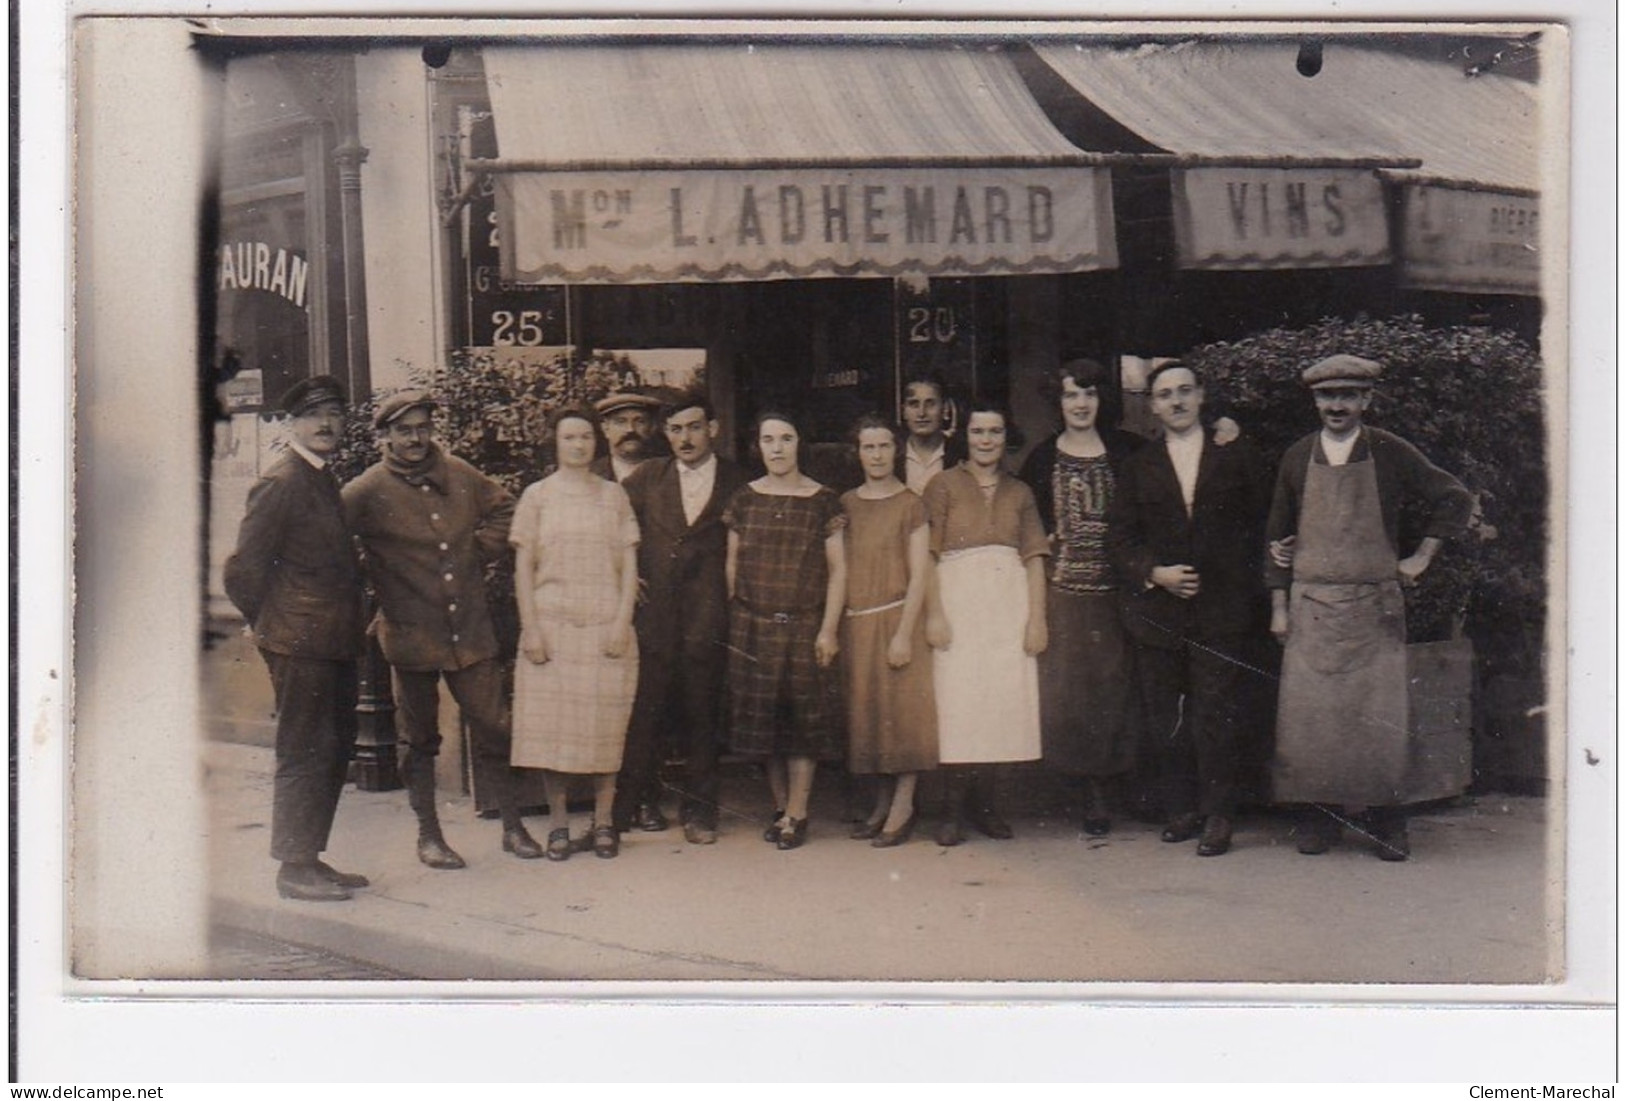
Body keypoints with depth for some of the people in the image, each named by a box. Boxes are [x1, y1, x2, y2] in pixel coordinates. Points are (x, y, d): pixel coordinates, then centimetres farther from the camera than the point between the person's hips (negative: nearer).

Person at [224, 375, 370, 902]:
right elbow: (244, 567, -15)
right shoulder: (281, 482, -12)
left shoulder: (324, 480, 17)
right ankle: (294, 868, 5)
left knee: (334, 750, 14)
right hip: (300, 644, -9)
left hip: (333, 643, 10)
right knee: (305, 753, -4)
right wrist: (268, 624, -5)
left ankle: (309, 858, 24)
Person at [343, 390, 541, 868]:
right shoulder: (368, 490, -8)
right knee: (421, 739, 9)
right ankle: (428, 836, 22)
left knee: (492, 728, 5)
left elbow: (503, 508, 23)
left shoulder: (459, 475, 6)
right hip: (411, 634, -3)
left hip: (471, 631, 3)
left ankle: (513, 827, 17)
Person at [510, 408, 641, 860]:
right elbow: (523, 567, 4)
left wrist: (623, 621, -4)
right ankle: (558, 823, 7)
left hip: (606, 626, 1)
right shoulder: (536, 495, 7)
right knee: (552, 723, -2)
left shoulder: (614, 495, 10)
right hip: (551, 623, -1)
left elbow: (629, 564, 7)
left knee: (606, 723, 0)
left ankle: (603, 821, 8)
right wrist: (529, 628, -5)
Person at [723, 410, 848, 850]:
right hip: (752, 627, 3)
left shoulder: (822, 501, -2)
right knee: (763, 718, 6)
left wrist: (828, 629, -9)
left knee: (803, 718, -1)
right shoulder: (744, 499, 5)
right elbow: (732, 564, 9)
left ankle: (796, 813, 6)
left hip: (805, 627, -3)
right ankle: (781, 806, 18)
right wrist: (736, 621, 3)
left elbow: (838, 569, -3)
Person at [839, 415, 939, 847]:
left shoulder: (911, 504, -2)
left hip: (897, 618, -4)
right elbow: (838, 569, 12)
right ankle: (883, 804, 15)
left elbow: (919, 575, -7)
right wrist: (835, 628, 5)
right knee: (867, 711, 6)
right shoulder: (846, 504, 11)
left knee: (902, 709, -4)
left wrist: (904, 633, -15)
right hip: (855, 622, 4)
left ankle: (902, 808, 3)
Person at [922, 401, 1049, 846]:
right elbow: (927, 555, -1)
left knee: (1003, 700, 0)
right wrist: (933, 612, -12)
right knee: (958, 702, -6)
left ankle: (985, 804, 10)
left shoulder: (1019, 492, 16)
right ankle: (954, 809, -1)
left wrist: (1037, 617, 0)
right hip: (958, 599, -3)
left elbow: (1034, 558, 11)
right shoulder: (944, 485, 7)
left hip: (1009, 604, 3)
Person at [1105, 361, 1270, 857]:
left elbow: (1261, 527, 7)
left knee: (1216, 718, -5)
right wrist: (1155, 573, -8)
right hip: (1157, 612, 2)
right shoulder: (1137, 468, 11)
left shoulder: (1237, 457, 8)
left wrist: (1256, 598, -1)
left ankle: (1218, 816, 5)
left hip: (1223, 612, -2)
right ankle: (1181, 810, 17)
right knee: (1163, 722, 5)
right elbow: (1119, 539, 8)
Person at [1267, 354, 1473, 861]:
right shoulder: (1297, 458, 6)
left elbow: (1455, 499, 9)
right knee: (1310, 712, -2)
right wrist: (1279, 606, 7)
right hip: (1311, 607, 1)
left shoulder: (1391, 454, 1)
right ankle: (1319, 815, 9)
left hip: (1374, 605, -1)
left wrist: (1422, 557, 4)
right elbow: (1278, 536, 11)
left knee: (1380, 715, -2)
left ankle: (1386, 819, 9)